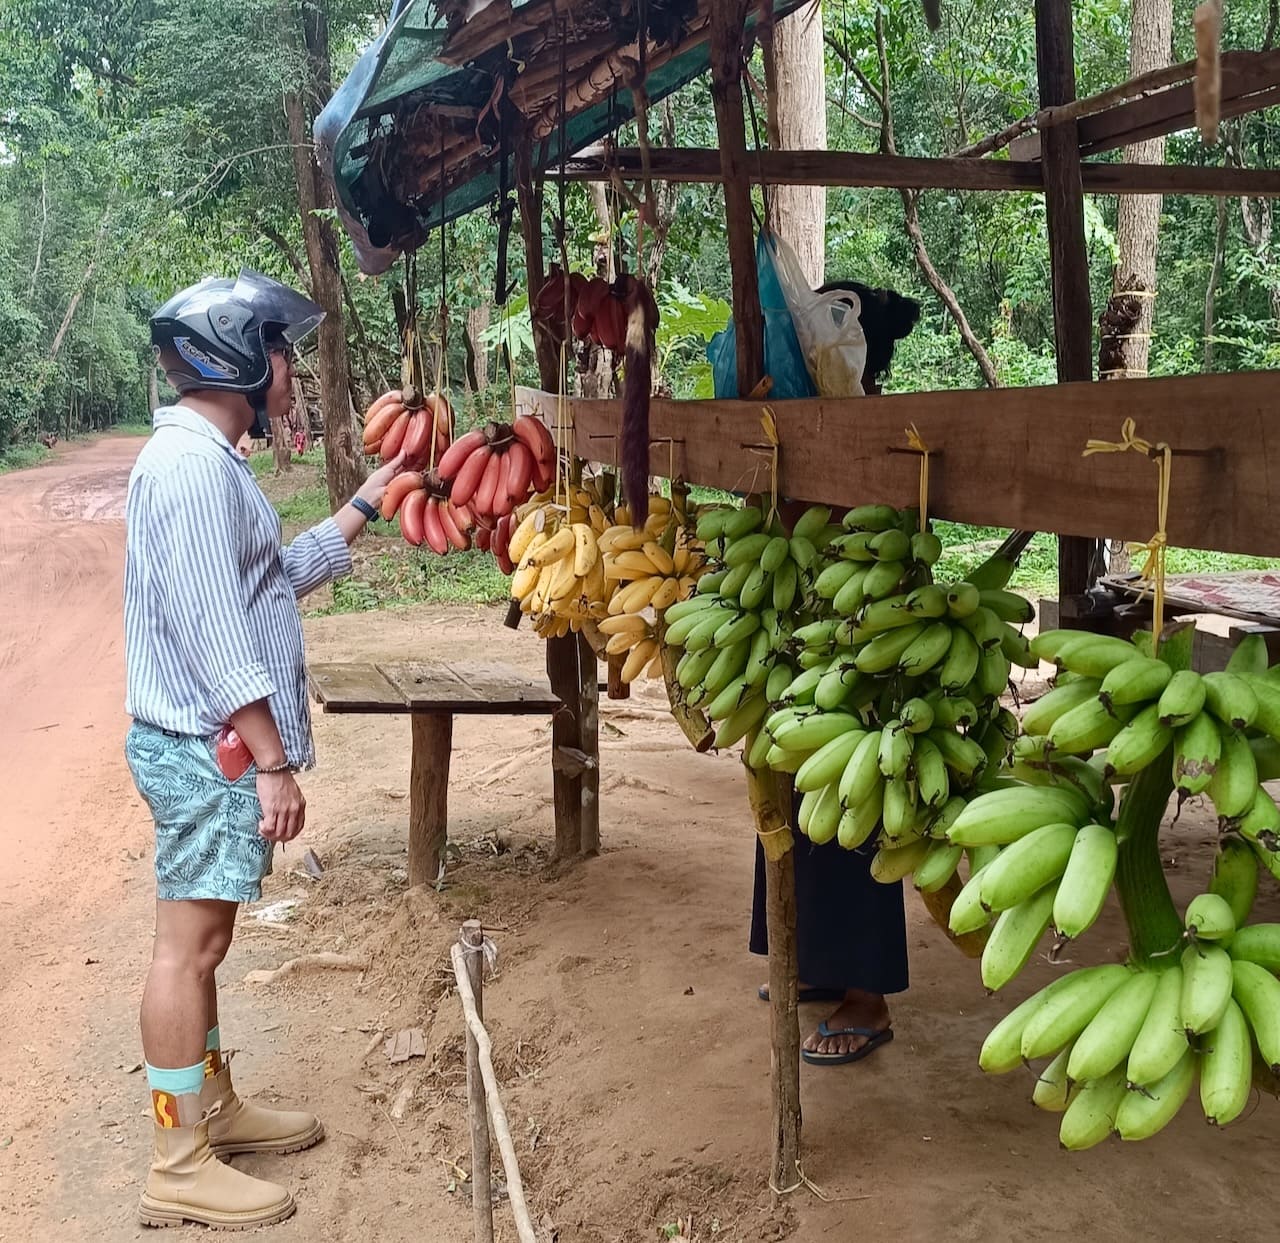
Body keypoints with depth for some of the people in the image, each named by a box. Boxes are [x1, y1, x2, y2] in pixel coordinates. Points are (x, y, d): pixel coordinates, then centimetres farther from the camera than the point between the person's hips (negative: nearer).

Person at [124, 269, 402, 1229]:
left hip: (210, 748, 10)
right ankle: (180, 1166, 6)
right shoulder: (191, 463, -17)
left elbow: (284, 572, 23)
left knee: (201, 938, 18)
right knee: (191, 942, -3)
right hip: (207, 750, -10)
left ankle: (214, 1105, 32)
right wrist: (273, 761, -22)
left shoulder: (207, 460, 16)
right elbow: (209, 628, -23)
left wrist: (368, 503, 23)